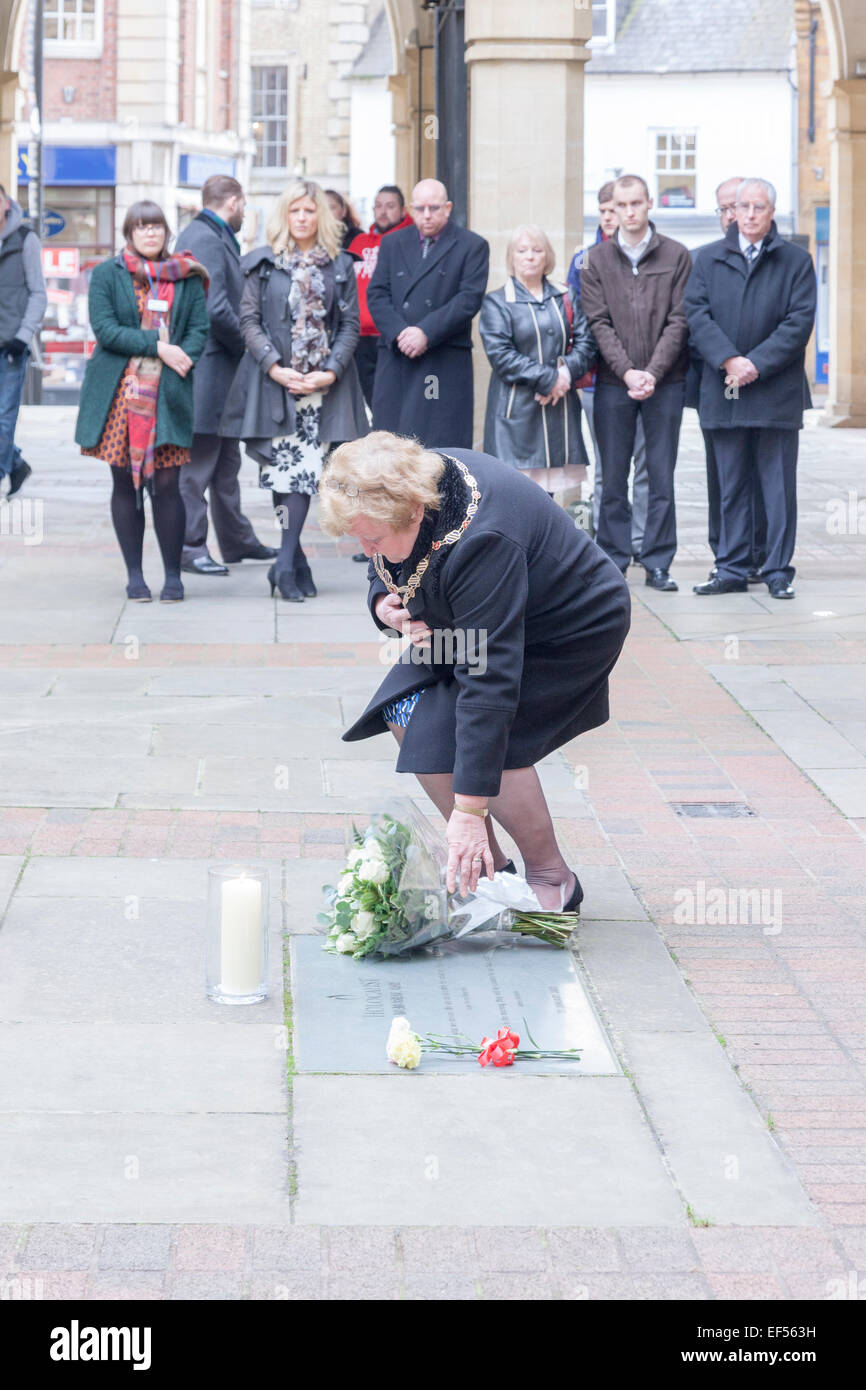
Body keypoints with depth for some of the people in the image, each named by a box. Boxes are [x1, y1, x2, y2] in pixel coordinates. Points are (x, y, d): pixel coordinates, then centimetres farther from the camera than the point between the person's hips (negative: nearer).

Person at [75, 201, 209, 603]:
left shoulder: (186, 277, 10)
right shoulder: (107, 274, 6)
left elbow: (199, 329, 6)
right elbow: (104, 328, -5)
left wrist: (181, 358, -13)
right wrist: (157, 346, -13)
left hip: (169, 393, 0)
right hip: (119, 393, 0)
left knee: (166, 485, -5)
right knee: (125, 484, 4)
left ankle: (173, 576, 4)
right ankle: (135, 576, 12)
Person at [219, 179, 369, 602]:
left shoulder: (339, 266, 10)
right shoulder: (262, 264, 7)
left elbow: (350, 324, 8)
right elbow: (249, 320, 3)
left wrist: (331, 371, -6)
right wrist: (275, 367, -10)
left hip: (323, 384, 1)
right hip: (274, 382, -1)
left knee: (306, 470, -8)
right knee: (282, 469, -3)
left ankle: (285, 565, -6)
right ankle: (295, 561, 6)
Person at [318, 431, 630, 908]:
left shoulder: (481, 545, -39)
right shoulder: (414, 485, -15)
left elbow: (489, 684, -41)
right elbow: (384, 572, 9)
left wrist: (470, 811, -42)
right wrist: (384, 604, -17)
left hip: (574, 632, -9)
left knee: (448, 733, -22)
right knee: (403, 711, -5)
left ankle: (553, 880, -4)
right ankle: (488, 865, 6)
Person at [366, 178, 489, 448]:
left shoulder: (472, 246, 4)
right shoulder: (392, 244, 16)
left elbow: (469, 299, -6)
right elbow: (376, 295, 7)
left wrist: (426, 332, -15)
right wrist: (398, 333, -10)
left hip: (446, 363, -4)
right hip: (396, 358, 4)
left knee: (441, 448, -8)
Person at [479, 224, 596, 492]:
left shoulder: (565, 298, 15)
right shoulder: (496, 302, 3)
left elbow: (586, 342, 6)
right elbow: (501, 354, -9)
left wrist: (566, 373, -14)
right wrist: (549, 378, -15)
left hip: (559, 408, 4)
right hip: (517, 410, -4)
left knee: (548, 487, 2)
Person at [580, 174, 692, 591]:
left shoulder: (676, 256, 3)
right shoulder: (596, 260, 6)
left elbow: (678, 321, -2)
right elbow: (599, 323, 0)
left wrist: (653, 372, -13)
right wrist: (627, 372, -12)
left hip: (665, 382, -1)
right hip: (613, 383, 1)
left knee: (661, 476, 2)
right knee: (613, 477, 4)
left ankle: (658, 563, 7)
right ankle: (613, 561, 11)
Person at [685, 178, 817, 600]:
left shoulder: (796, 261, 4)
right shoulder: (709, 259, 10)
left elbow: (800, 321, -5)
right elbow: (696, 313, 0)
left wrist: (757, 364, -14)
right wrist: (730, 360, -14)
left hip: (777, 391, -2)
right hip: (724, 391, 2)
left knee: (778, 483, 1)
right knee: (731, 485, 7)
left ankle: (778, 571, 6)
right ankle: (732, 569, 13)